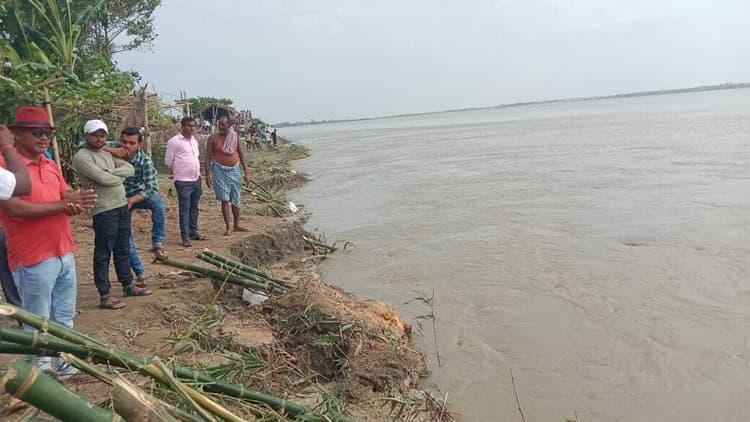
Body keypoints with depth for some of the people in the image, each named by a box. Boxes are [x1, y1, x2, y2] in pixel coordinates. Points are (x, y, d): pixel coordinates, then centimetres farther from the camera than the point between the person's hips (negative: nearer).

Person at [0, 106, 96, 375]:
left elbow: (68, 198, 12)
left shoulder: (51, 165, 11)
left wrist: (76, 206, -13)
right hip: (33, 261, -7)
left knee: (64, 317, 19)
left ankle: (64, 362, 33)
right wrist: (64, 204, -19)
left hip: (65, 254, 7)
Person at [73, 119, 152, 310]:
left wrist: (110, 173, -11)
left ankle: (128, 285, 31)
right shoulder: (82, 157, -11)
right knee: (103, 253, 0)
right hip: (104, 210, -8)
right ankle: (105, 295, 7)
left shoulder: (106, 154, 16)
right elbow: (105, 179, -21)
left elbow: (130, 169, 4)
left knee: (123, 249, 18)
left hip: (122, 206, 8)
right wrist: (119, 175, 0)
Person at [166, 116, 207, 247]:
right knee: (185, 209, -4)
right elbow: (168, 161, -5)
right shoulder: (174, 141, -10)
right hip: (183, 181, -7)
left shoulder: (194, 141, 13)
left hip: (196, 179, 7)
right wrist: (178, 171, 8)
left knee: (194, 208, 13)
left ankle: (194, 232, 23)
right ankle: (185, 236, 1)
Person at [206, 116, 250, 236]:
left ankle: (236, 225, 23)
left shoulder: (235, 137, 3)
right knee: (225, 199, -7)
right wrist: (208, 174, -12)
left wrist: (246, 172, 8)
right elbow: (208, 156, -5)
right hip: (220, 171, -3)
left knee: (235, 199, 10)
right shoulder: (213, 138, -6)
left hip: (234, 170, 3)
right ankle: (228, 227, -3)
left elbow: (241, 154, 10)